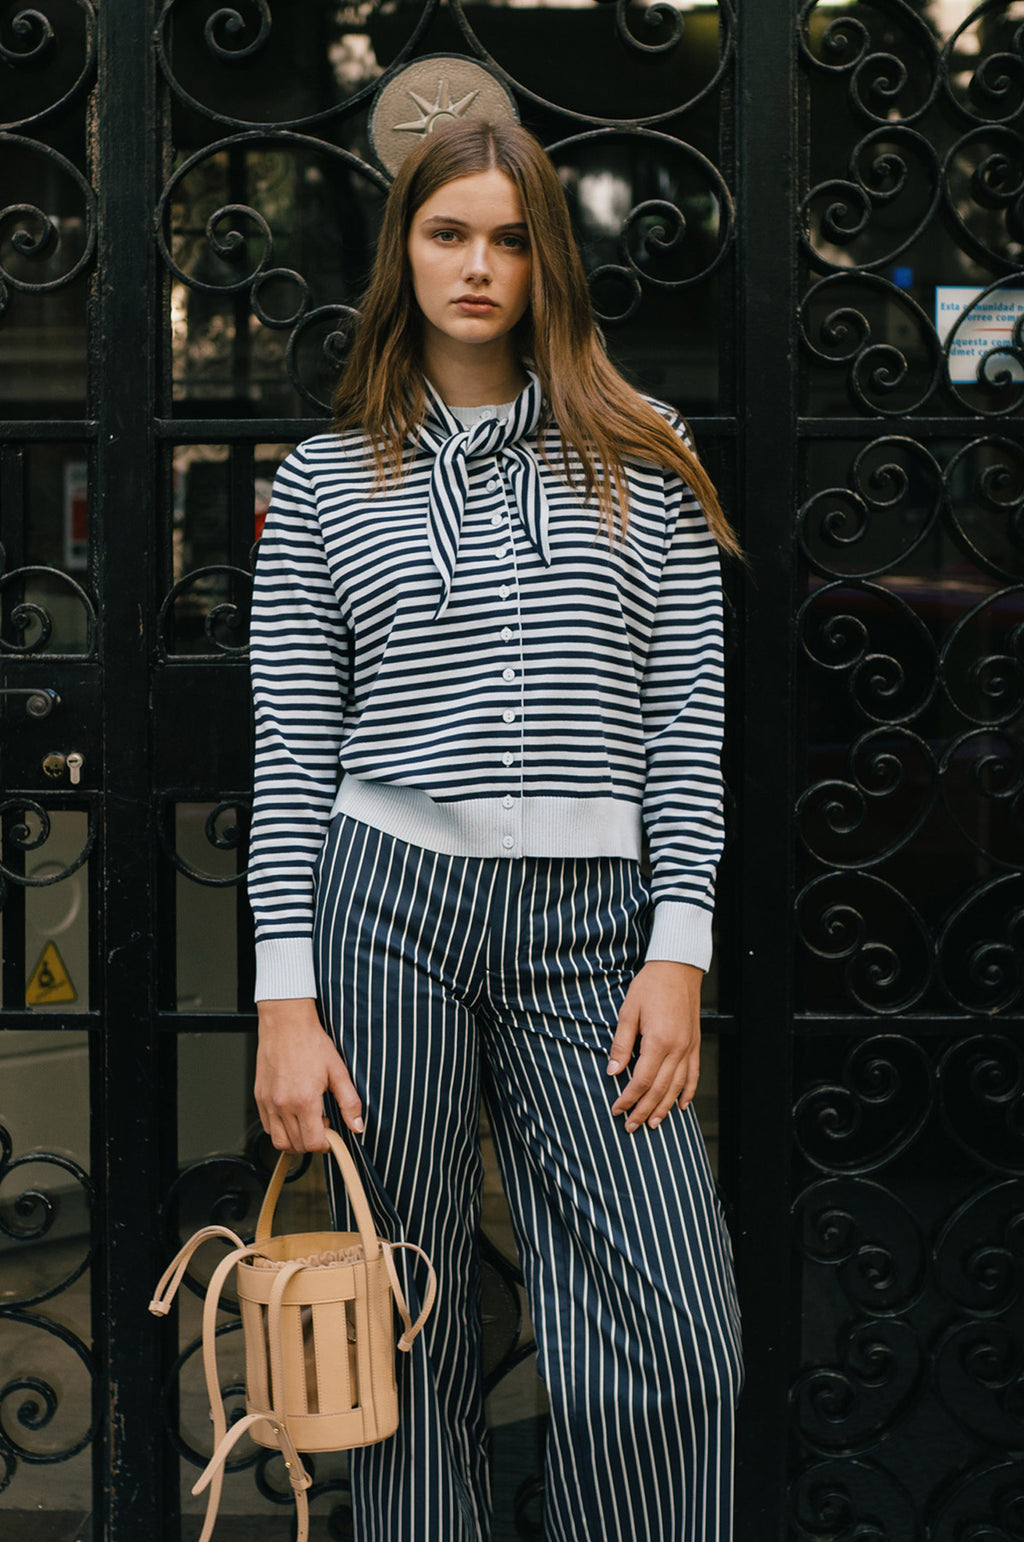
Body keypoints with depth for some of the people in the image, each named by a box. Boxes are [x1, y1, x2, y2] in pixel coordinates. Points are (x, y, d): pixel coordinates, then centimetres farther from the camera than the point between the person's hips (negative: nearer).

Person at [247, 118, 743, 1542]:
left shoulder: (643, 462, 9)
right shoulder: (325, 480, 8)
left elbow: (689, 721, 6)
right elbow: (291, 752, 5)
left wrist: (679, 952, -3)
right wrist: (287, 998, -2)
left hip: (589, 917, 0)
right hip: (385, 903, 0)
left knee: (677, 1344, -7)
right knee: (410, 1335, 6)